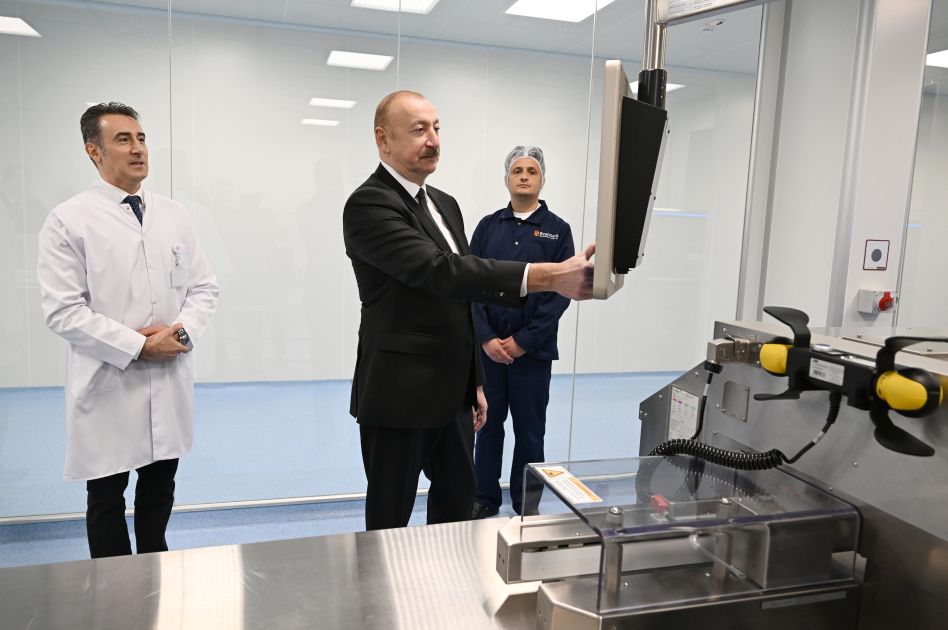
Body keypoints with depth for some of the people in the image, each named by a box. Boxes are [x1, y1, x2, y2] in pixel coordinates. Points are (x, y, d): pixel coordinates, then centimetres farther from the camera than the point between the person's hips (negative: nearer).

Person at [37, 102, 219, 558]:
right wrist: (138, 346, -17)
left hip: (169, 383, 4)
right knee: (107, 499, 11)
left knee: (160, 491, 18)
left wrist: (183, 331, -10)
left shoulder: (174, 215, 7)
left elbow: (205, 287, 8)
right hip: (108, 386, -4)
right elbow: (63, 311, -12)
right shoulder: (69, 221, -6)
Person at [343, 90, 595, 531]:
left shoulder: (444, 204, 12)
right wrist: (549, 276, -39)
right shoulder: (369, 205, -16)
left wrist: (474, 381, 15)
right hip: (399, 395, -8)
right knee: (390, 521, 7)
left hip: (449, 392, 8)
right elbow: (440, 271, -31)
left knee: (458, 501, 18)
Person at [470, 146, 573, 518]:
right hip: (488, 347, 2)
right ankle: (485, 500, 26)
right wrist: (486, 338, -9)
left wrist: (523, 341, -11)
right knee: (488, 424, 10)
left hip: (533, 350, -1)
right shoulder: (488, 226, 7)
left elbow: (561, 293, -5)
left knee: (529, 429, 8)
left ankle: (526, 507, 23)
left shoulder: (557, 229, 1)